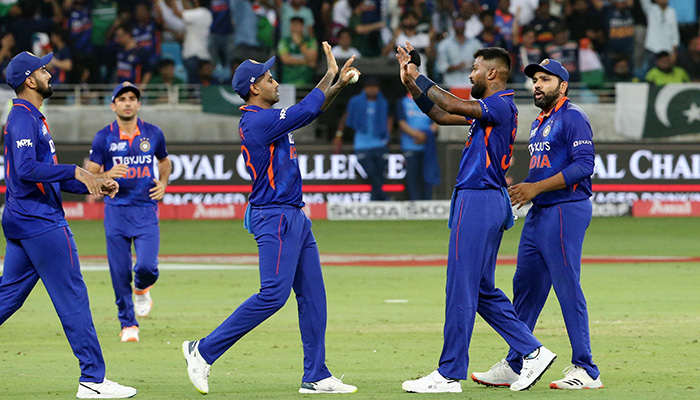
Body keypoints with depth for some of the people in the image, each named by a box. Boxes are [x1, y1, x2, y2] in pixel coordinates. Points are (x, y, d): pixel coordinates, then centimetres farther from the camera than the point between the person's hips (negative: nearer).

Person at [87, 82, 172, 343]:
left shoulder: (153, 134, 4)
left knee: (147, 267, -15)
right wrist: (108, 176, -21)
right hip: (116, 211, 0)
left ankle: (142, 289, 20)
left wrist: (163, 183, 4)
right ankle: (128, 325, 16)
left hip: (146, 212, 0)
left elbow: (164, 161, 24)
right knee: (120, 274, 0)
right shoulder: (104, 137, -1)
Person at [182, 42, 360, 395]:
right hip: (274, 218, -10)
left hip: (294, 218, 10)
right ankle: (203, 351, -9)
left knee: (312, 294, 7)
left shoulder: (270, 117, 15)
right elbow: (305, 111, -16)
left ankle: (316, 377, 8)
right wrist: (330, 75, -5)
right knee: (273, 294, -15)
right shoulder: (256, 121, -14)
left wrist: (339, 83, 12)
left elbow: (311, 111, 25)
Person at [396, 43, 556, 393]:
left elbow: (452, 105, -23)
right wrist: (411, 82, 16)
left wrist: (417, 78, -10)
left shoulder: (501, 106, -12)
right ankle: (531, 352, 13)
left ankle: (450, 374, -5)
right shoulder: (488, 109, 19)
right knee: (483, 290, 14)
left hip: (478, 202, -10)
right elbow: (442, 115, 24)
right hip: (489, 202, 10)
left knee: (461, 289, -7)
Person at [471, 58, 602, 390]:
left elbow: (583, 165, -19)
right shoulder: (538, 124, 20)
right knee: (526, 285, 10)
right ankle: (513, 366, 16)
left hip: (566, 210, -10)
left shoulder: (573, 119, -9)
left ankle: (586, 371, -7)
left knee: (567, 287, -10)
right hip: (538, 213, 10)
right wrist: (519, 188, 9)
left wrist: (536, 187, -20)